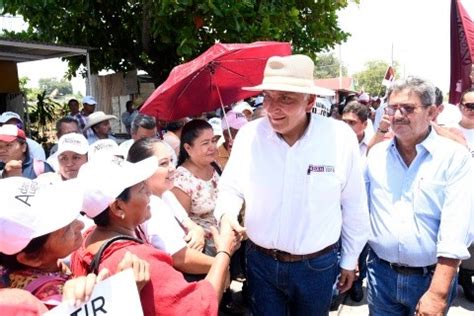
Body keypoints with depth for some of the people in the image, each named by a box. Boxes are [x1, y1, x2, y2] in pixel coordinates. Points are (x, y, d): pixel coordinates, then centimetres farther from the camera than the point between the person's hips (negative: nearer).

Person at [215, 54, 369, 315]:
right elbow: (231, 187, 3)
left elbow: (354, 206, -3)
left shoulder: (341, 137, -14)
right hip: (260, 261, 1)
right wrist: (226, 213, -19)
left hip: (317, 265, -1)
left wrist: (350, 260, 6)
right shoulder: (248, 135, -10)